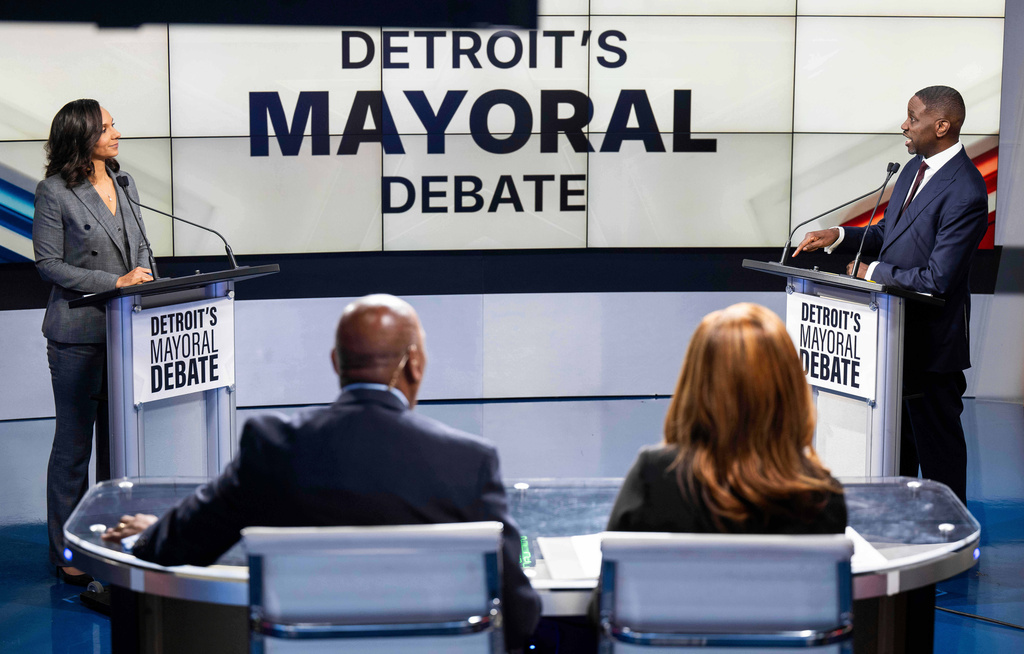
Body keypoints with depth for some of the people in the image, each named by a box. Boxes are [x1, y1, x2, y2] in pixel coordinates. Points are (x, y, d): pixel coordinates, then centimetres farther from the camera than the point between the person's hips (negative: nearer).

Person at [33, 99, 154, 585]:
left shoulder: (124, 185, 12)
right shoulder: (54, 193, -8)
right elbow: (48, 263, -10)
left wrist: (143, 276, 1)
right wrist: (114, 283, -16)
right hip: (79, 331, -6)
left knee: (120, 438, 10)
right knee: (74, 444, 1)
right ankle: (67, 554, 10)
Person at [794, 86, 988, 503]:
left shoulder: (966, 193, -24)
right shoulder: (916, 167, 6)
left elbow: (937, 278, -25)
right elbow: (888, 232, 16)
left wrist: (873, 273, -15)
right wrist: (839, 236, 0)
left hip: (933, 339, -9)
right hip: (899, 331, 9)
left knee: (936, 440, 4)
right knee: (897, 435, 20)